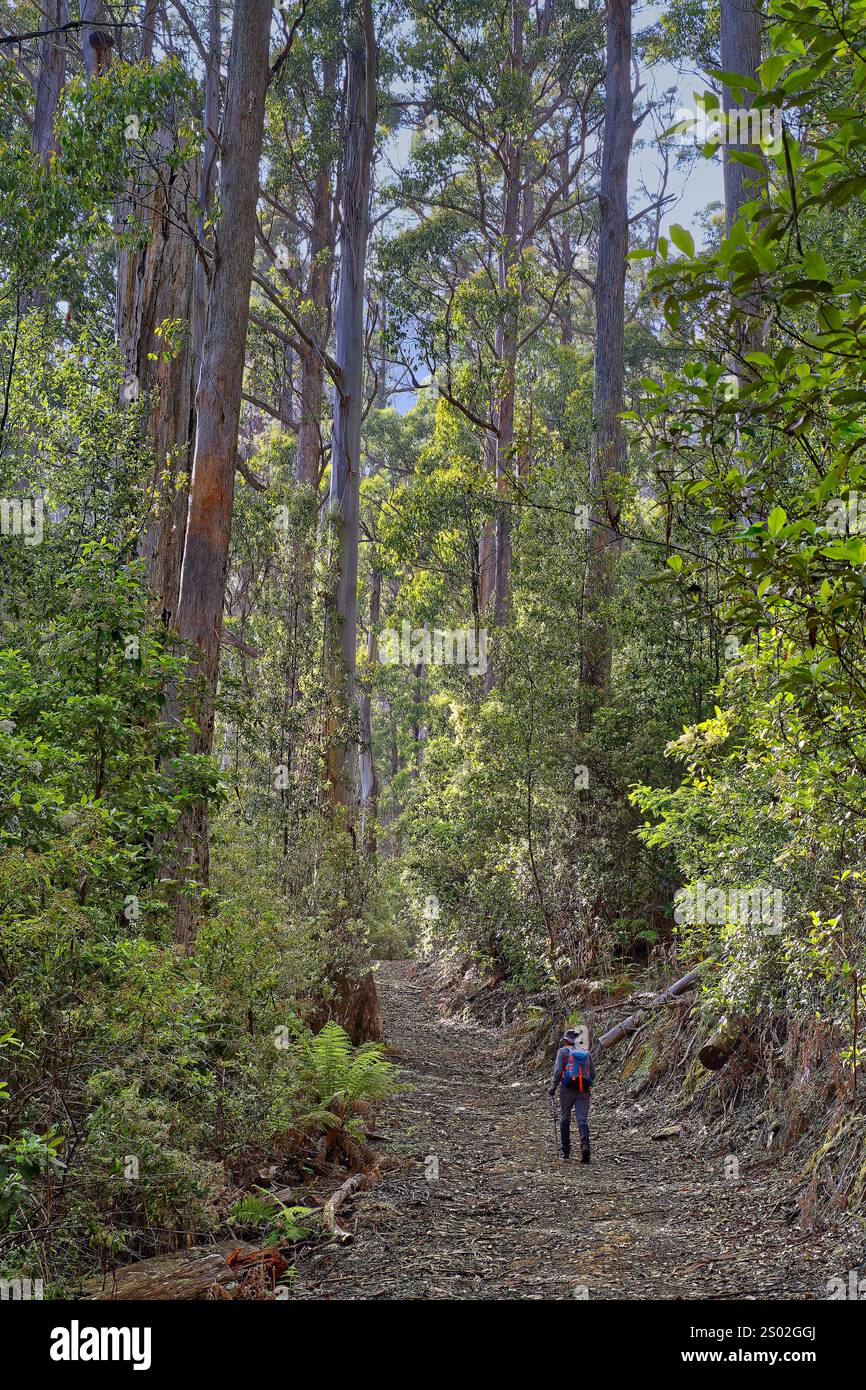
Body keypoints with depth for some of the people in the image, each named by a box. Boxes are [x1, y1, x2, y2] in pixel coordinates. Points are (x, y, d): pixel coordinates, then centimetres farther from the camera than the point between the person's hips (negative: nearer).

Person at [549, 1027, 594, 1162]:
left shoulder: (563, 1051, 5)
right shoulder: (587, 1052, 15)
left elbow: (558, 1071, -7)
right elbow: (593, 1074, 13)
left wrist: (554, 1086, 1)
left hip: (568, 1089, -2)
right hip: (584, 1091, 2)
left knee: (565, 1119, 13)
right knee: (582, 1120, -3)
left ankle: (566, 1150, 17)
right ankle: (585, 1145, -27)